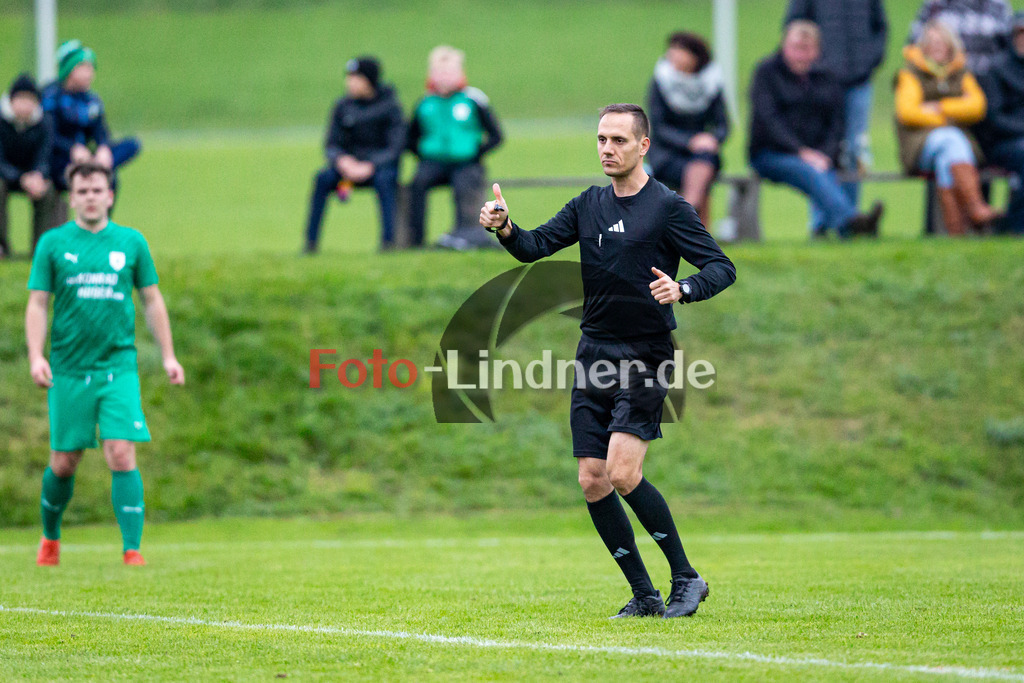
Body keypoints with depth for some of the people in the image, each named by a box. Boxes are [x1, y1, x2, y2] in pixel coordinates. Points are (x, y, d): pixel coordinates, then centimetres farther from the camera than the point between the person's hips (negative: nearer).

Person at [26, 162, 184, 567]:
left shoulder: (131, 242, 6)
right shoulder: (53, 243, 3)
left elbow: (152, 300, 13)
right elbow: (37, 304, 2)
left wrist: (168, 355, 8)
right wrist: (36, 356, -11)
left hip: (118, 366, 0)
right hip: (68, 369, 0)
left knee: (121, 456, -13)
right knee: (63, 462, 6)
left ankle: (132, 550, -11)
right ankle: (50, 539, 29)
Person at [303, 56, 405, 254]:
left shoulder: (390, 106, -8)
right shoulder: (343, 106, 3)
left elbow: (395, 147, -13)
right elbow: (331, 145, 3)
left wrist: (369, 167, -26)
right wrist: (343, 161, -20)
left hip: (380, 165, -3)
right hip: (350, 163, 3)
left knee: (383, 179, -37)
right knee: (323, 178, -24)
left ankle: (388, 240, -37)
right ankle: (310, 243, -24)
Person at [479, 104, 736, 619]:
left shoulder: (668, 208, -6)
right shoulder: (589, 205, 12)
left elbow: (722, 267, -9)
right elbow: (534, 247, 5)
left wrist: (682, 289, -29)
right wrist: (504, 229, -17)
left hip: (644, 358, -6)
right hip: (594, 354, 6)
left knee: (623, 472, -19)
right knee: (592, 480, 0)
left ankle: (686, 578, -4)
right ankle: (644, 595, 10)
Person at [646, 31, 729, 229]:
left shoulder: (711, 84, 3)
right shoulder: (660, 83, -3)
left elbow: (722, 125, 2)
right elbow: (658, 128, -9)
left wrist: (713, 139, -22)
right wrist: (690, 141, -24)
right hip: (665, 155, -2)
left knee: (705, 157, -34)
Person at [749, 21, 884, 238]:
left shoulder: (826, 77, 16)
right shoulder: (767, 72, 4)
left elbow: (837, 122, 10)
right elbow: (769, 118, -8)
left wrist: (826, 155, -10)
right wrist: (801, 152, -19)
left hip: (817, 154, 4)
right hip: (771, 154, -4)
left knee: (825, 176, -33)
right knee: (809, 172, -36)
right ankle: (848, 220, -62)